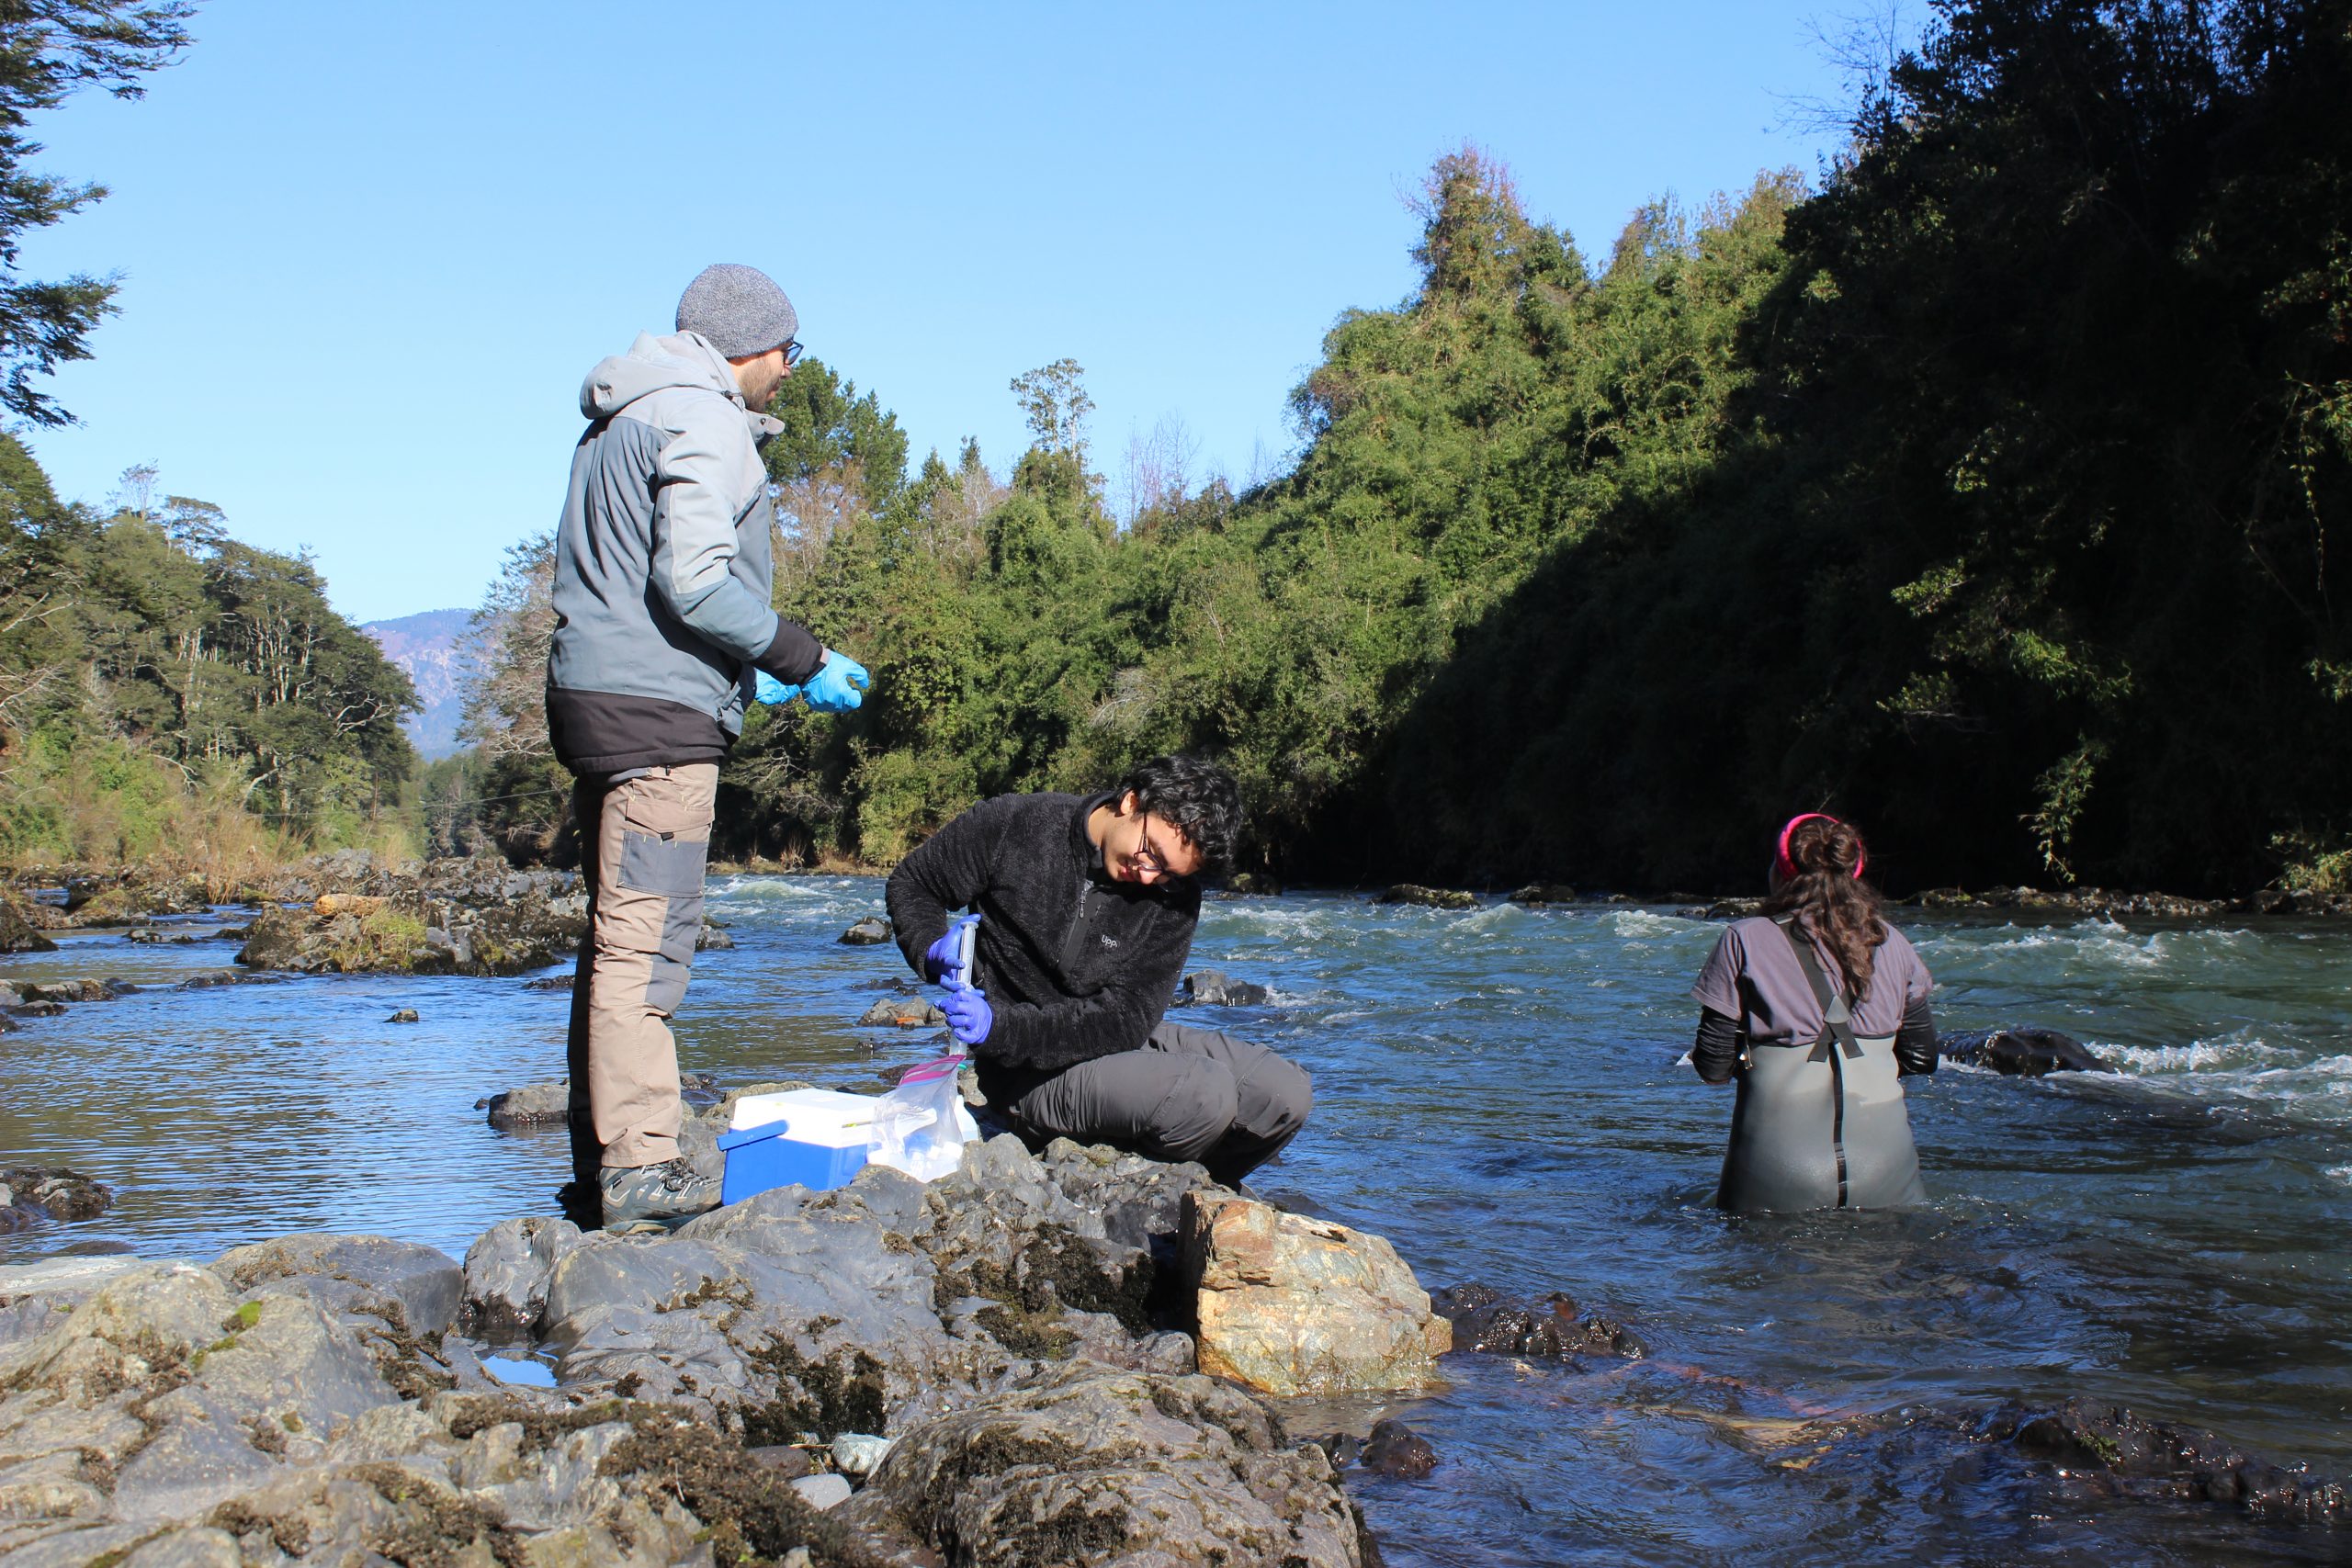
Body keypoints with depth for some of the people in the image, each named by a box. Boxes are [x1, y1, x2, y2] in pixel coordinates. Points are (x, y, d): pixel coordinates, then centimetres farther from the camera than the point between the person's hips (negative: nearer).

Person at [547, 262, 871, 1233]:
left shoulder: (617, 423, 22)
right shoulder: (706, 420, -9)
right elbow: (694, 580, -19)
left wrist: (745, 673, 22)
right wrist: (801, 661, -8)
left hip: (591, 693, 10)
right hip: (658, 713, -10)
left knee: (618, 930, 14)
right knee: (648, 937, -11)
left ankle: (599, 1156, 19)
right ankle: (638, 1169, -11)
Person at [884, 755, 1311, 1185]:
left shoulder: (1173, 897, -7)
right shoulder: (1014, 826, -12)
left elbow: (1124, 1020, -14)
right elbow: (911, 884, 4)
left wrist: (1002, 1028, -27)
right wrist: (935, 950, -19)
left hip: (1122, 1040, 5)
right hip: (1026, 1071, -5)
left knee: (1288, 1095, -9)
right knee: (1206, 1098, -28)